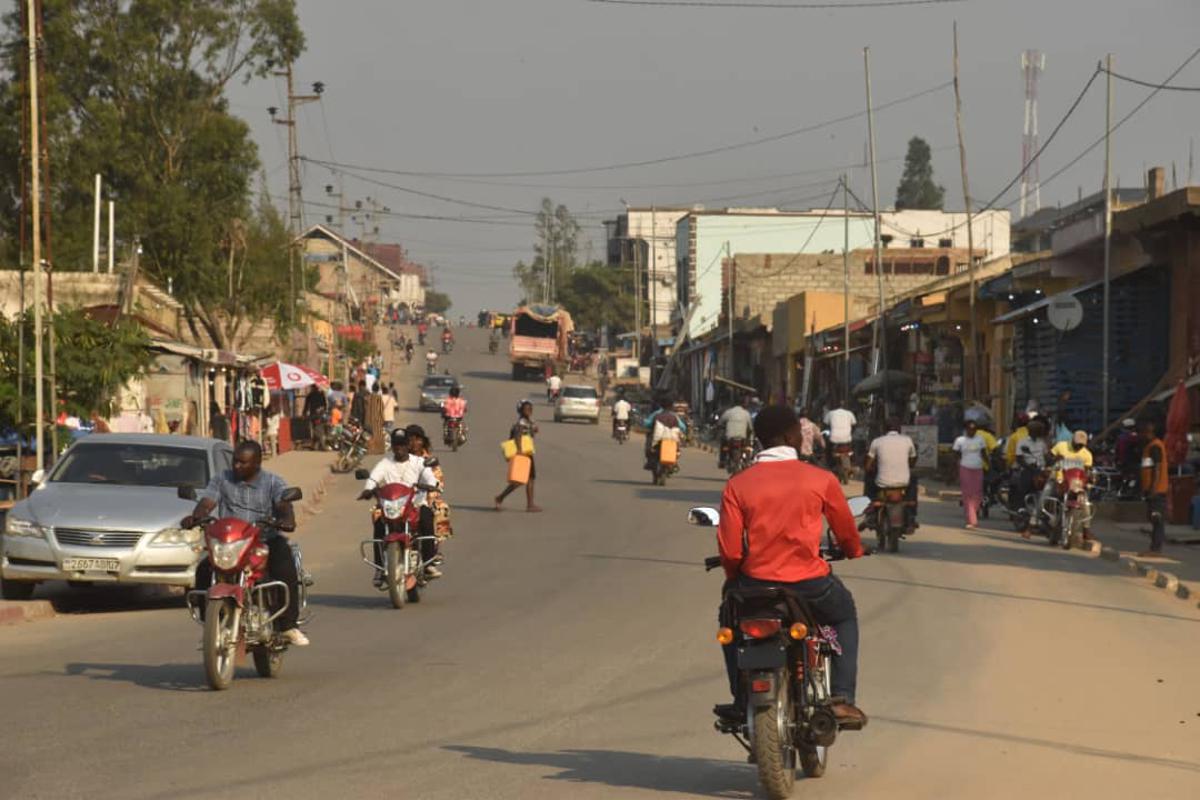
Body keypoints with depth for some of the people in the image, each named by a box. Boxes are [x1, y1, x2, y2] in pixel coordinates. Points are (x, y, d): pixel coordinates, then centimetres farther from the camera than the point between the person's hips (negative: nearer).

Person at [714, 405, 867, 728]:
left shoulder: (737, 485, -2)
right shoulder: (821, 479, -2)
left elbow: (729, 552, -4)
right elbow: (847, 533, 12)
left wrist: (734, 577, 19)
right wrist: (855, 551, 36)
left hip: (756, 583, 1)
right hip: (810, 584, -1)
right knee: (844, 616, 30)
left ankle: (741, 701, 28)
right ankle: (842, 698, 15)